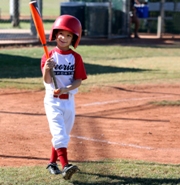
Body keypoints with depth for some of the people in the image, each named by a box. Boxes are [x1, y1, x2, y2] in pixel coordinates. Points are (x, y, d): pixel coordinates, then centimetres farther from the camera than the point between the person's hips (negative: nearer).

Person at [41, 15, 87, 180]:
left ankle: (52, 163, 29)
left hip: (69, 101, 4)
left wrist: (66, 89, -22)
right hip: (53, 100, -4)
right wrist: (47, 69, -33)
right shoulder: (49, 56, -5)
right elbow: (47, 80, -12)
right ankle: (65, 166, -27)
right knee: (59, 133, -16)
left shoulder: (76, 58, 1)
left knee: (63, 134, 13)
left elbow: (78, 80, -4)